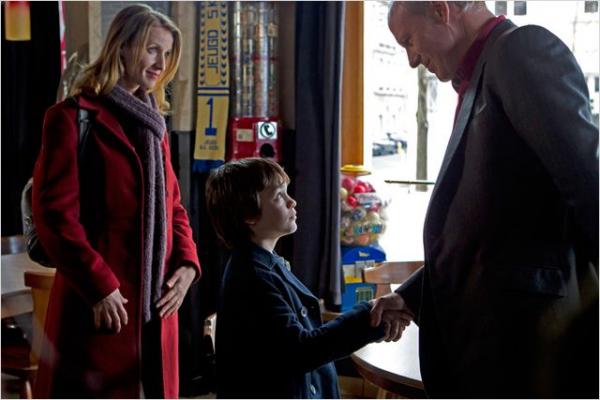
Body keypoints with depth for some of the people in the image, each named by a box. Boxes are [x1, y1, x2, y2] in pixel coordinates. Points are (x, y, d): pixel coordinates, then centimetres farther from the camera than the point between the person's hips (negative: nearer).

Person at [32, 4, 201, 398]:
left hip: (155, 303, 7)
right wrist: (98, 285, -17)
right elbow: (55, 213, -13)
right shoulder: (73, 117, -7)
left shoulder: (153, 123, 16)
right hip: (101, 302, -7)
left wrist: (187, 262, 2)